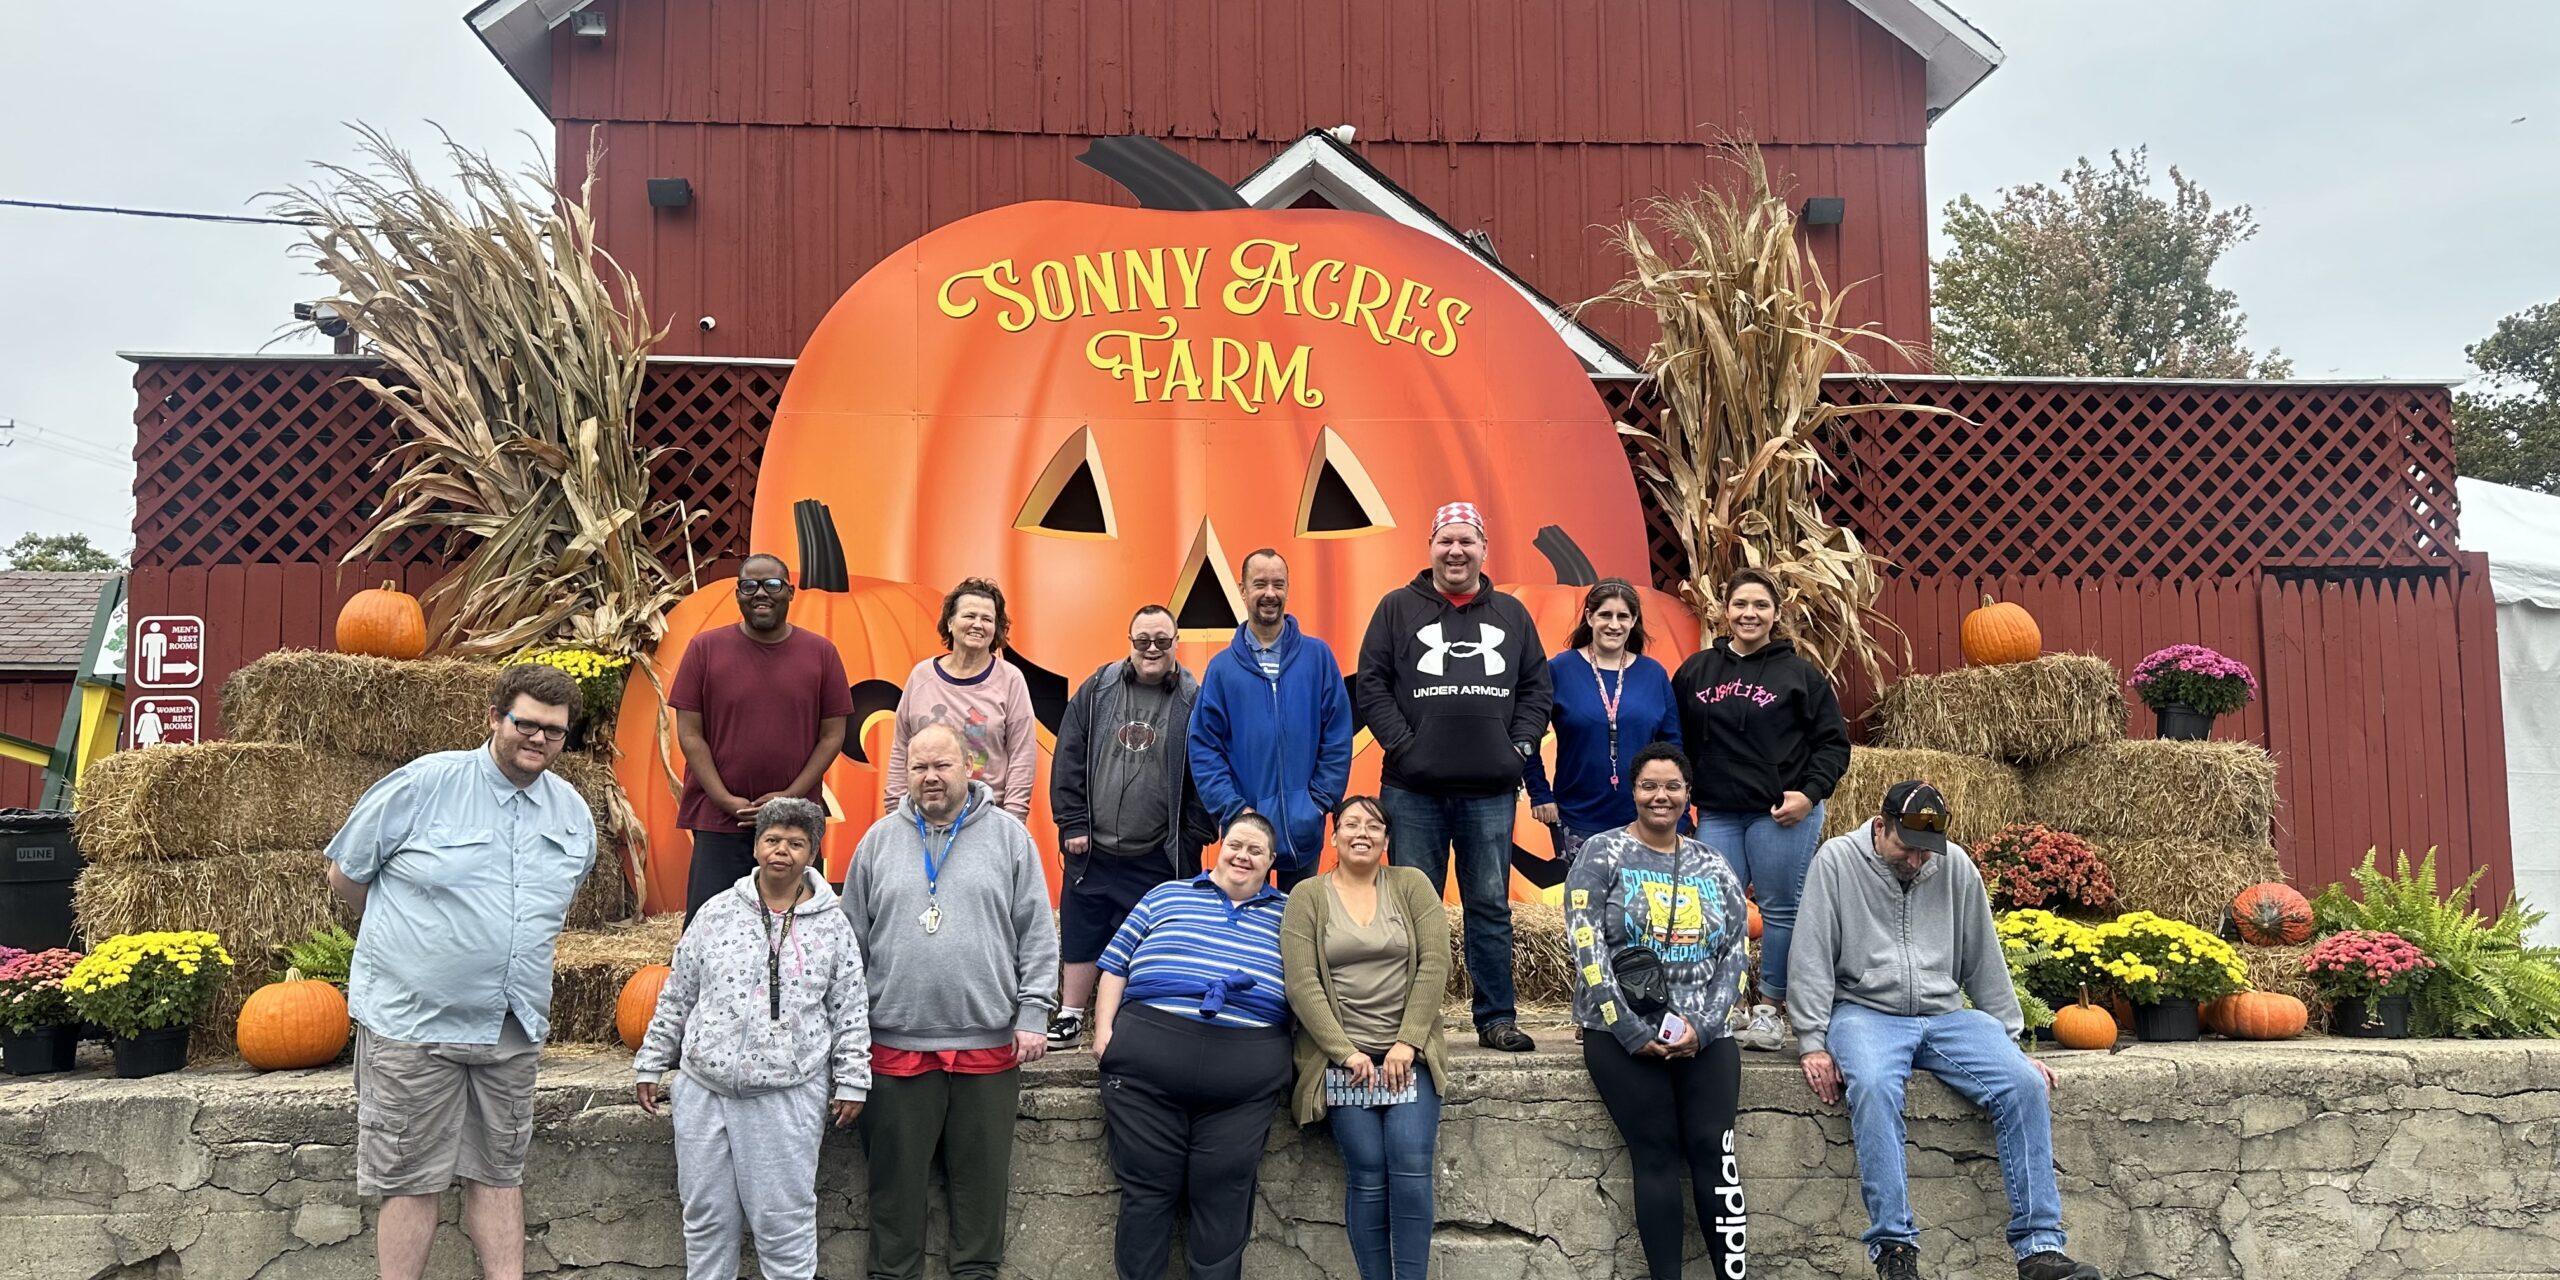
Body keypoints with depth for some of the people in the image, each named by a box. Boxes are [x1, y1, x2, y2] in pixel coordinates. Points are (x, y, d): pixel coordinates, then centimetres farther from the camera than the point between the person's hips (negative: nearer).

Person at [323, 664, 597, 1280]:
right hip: (413, 1021, -5)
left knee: (498, 1174, 12)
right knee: (412, 1180, 3)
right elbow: (345, 873, 1)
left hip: (513, 1027, 5)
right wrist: (399, 934, 12)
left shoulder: (574, 814, 6)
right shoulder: (424, 783, -10)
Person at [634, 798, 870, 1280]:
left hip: (788, 1096, -2)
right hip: (703, 1087, 2)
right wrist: (651, 1063, 11)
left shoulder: (832, 926, 1)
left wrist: (852, 1082, 2)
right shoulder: (717, 913, 5)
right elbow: (676, 996, 11)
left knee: (784, 1219, 2)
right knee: (706, 1214, 12)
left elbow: (850, 1013, 4)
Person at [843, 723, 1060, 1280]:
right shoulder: (880, 840, 7)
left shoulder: (1009, 837, 3)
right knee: (896, 1172, 8)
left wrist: (1032, 1015, -3)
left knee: (982, 1171, 8)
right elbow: (853, 939, 11)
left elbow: (1036, 937, 3)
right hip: (896, 1041, 1)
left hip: (989, 1042, -1)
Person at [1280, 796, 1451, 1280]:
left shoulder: (1411, 885, 6)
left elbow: (1434, 965, -2)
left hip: (1409, 1053, 1)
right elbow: (1302, 984, -5)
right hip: (1344, 1058, -1)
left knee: (1411, 1167, -12)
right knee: (1367, 1173, -8)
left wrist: (1406, 1044, -10)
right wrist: (1346, 1052, -12)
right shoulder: (1307, 896, 3)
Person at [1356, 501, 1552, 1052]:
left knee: (1491, 906, 7)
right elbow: (1371, 685, 0)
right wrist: (1404, 747, -9)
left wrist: (1519, 746, 1)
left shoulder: (1511, 614, 13)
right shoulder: (1399, 608, 5)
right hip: (1413, 790, -2)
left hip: (1490, 791, 2)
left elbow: (1537, 689, 14)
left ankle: (1496, 1019, 16)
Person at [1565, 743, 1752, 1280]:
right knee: (1658, 1153, -9)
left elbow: (1736, 953, 7)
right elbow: (1589, 953, -6)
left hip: (1704, 1032, 3)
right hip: (1621, 1031, -2)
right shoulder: (1601, 854, 2)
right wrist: (1632, 1032, -13)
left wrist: (1701, 1026, -7)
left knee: (1713, 1147, -12)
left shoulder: (1712, 866, 13)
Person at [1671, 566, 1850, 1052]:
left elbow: (1833, 743, 1)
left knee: (1781, 910, 2)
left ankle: (1769, 1011, 11)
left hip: (1782, 813, -3)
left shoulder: (1801, 674, 2)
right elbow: (1679, 741, 15)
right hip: (1716, 815, 3)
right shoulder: (1696, 671, 10)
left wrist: (1809, 794, -10)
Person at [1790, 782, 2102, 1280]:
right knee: (1874, 1086, -35)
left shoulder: (1955, 865, 9)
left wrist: (2009, 1045, 13)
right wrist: (1813, 1044, -12)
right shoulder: (1837, 860, -2)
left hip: (1945, 1015, 4)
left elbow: (1985, 962, 14)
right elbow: (1811, 959, -5)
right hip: (1865, 1012, -4)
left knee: (2026, 1084, -19)